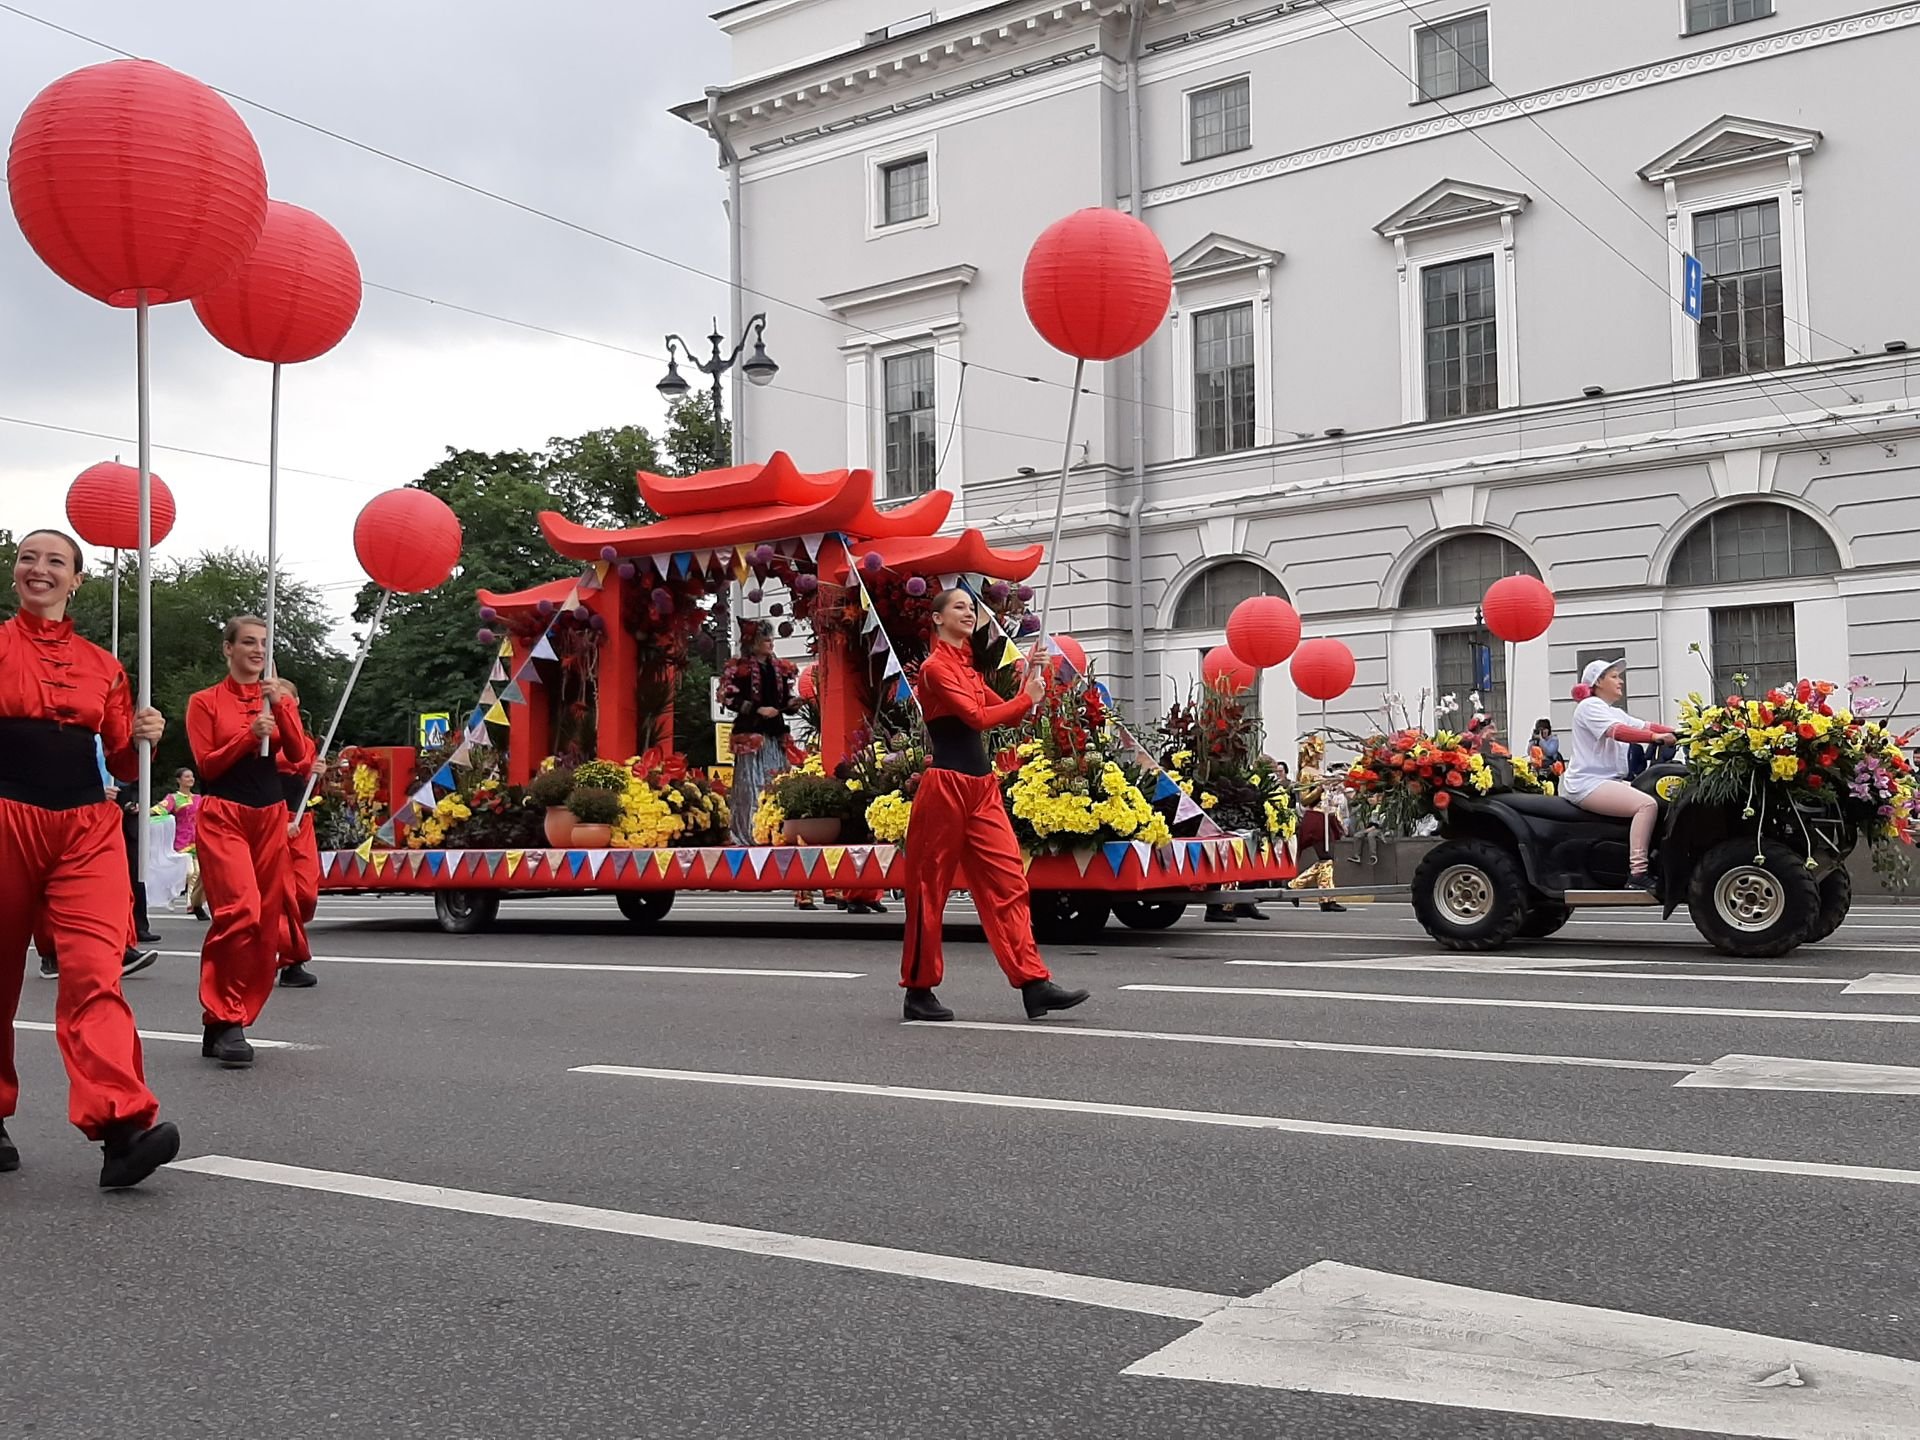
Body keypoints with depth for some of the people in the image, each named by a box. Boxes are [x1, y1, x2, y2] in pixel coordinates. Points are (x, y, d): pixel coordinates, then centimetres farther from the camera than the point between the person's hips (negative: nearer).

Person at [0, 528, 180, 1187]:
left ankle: (122, 1126, -26)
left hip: (87, 829, 1)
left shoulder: (102, 665, 14)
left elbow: (120, 763, 17)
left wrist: (142, 739, -3)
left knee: (95, 971, -14)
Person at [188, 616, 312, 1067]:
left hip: (271, 816, 5)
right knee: (241, 911, -22)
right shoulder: (206, 701, 4)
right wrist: (250, 734, -14)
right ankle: (224, 1021, -15)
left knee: (266, 922, 2)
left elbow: (300, 756, 2)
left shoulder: (279, 699, 15)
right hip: (223, 815, -5)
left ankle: (223, 1024, 13)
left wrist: (281, 708, -9)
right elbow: (206, 765, -3)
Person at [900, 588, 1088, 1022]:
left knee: (1008, 881, -1)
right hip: (947, 786, -8)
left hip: (982, 787, 8)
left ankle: (1033, 983, -4)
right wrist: (1028, 698, -7)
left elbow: (1001, 711, 18)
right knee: (930, 888, 0)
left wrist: (1031, 678, 4)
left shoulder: (968, 667, 20)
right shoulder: (936, 667, -7)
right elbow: (978, 717, -17)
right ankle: (918, 991, 9)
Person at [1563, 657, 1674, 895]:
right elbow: (1617, 731, -23)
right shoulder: (1590, 706, -7)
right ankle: (1637, 873, -28)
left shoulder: (1615, 713, 24)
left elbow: (1645, 726, 12)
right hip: (1587, 783, -10)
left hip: (1608, 780, 10)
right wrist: (1655, 737, -34)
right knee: (1647, 804, -24)